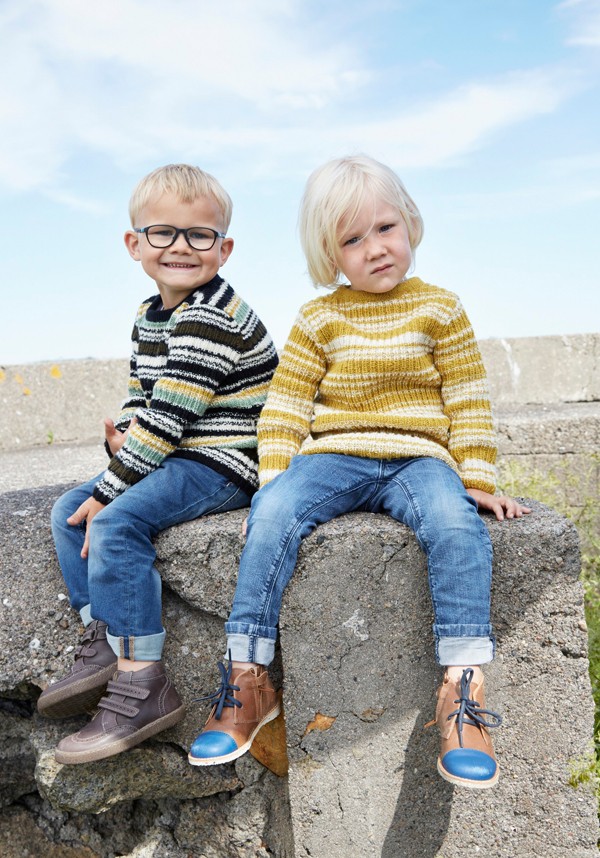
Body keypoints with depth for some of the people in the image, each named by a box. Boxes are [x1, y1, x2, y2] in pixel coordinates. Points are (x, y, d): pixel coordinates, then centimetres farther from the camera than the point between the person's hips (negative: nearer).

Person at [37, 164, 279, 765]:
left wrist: (110, 488, -19)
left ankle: (142, 686, -19)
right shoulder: (149, 316, 14)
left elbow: (169, 415, -23)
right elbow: (140, 398, 18)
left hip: (221, 463, -10)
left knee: (115, 522, -26)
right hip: (176, 459, 10)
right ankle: (104, 649, 8)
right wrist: (123, 437, -7)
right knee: (68, 511, 5)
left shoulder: (208, 315, -18)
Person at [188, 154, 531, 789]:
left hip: (416, 458, 0)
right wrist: (273, 479, -7)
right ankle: (247, 678, -18)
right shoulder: (319, 319, 8)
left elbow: (468, 401, 7)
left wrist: (478, 480, -1)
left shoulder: (439, 309, 8)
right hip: (332, 456, 1)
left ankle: (463, 688, -25)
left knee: (455, 522, -33)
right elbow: (285, 405, 5)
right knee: (274, 515, -28)